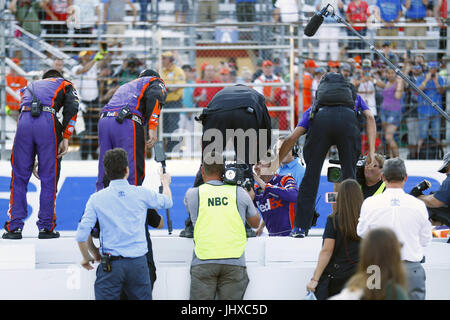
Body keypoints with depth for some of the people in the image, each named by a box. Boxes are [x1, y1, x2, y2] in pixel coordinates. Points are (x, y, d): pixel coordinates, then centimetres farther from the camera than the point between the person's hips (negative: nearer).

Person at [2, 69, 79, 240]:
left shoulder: (29, 87, 37)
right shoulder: (65, 85, 27)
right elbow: (71, 107, 5)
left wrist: (30, 160, 34)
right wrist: (65, 138, 1)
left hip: (24, 121, 3)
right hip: (48, 121, -3)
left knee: (19, 176, 10)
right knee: (49, 178, 7)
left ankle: (14, 227, 9)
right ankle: (46, 227, 9)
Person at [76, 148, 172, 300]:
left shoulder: (96, 199, -3)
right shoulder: (142, 194, 0)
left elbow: (82, 234, -6)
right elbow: (167, 202, 22)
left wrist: (86, 257, 12)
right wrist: (165, 183, 44)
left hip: (111, 264, -1)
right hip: (138, 262, 1)